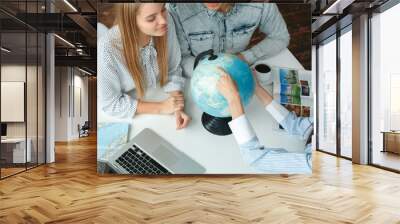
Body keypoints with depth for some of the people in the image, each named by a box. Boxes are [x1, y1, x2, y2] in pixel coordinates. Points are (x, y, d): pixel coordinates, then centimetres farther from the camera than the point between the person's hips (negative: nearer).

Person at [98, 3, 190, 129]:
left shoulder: (166, 22, -22)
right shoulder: (108, 49, -32)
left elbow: (173, 70, -8)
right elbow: (110, 104, -20)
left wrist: (178, 108, -22)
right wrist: (161, 107, -23)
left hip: (161, 97, 3)